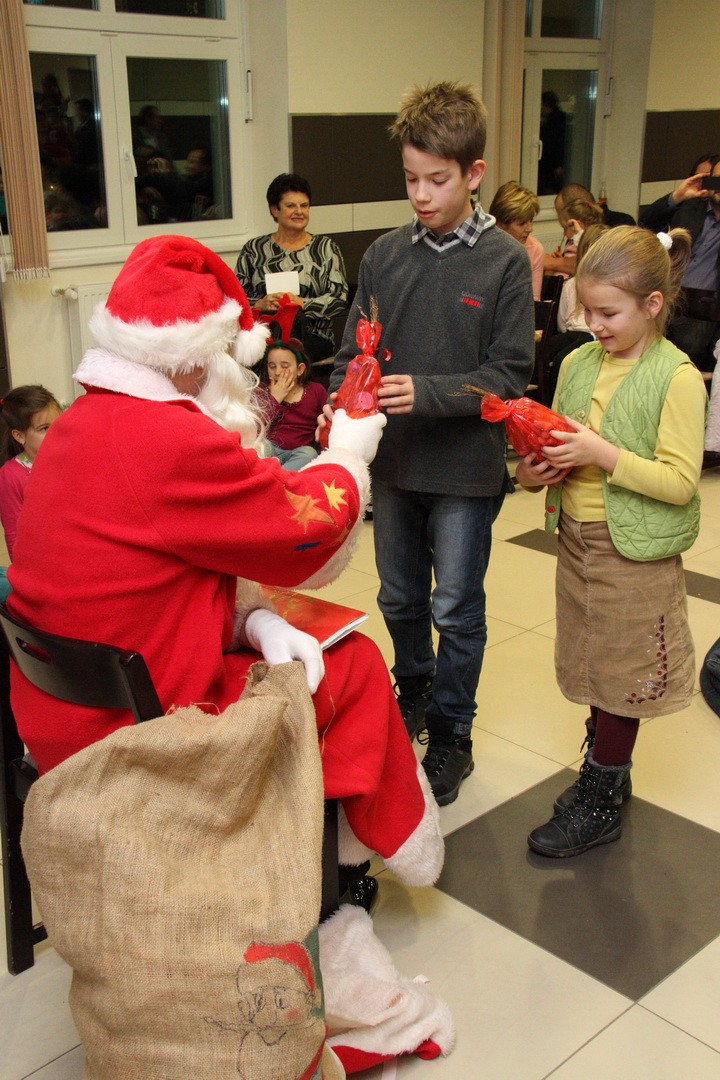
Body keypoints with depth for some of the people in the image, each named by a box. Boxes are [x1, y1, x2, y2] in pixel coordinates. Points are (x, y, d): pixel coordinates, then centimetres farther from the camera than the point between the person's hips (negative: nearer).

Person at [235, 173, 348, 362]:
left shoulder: (326, 247, 13)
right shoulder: (254, 249, 15)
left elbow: (340, 298, 2)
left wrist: (302, 303, -13)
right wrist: (260, 304, -12)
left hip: (312, 337, -1)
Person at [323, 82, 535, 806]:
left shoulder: (505, 262, -10)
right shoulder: (384, 255, 0)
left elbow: (508, 378, -13)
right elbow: (352, 352, 4)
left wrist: (426, 393, -26)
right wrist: (340, 405, -16)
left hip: (466, 470, -4)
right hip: (393, 462, 4)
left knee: (456, 611, 9)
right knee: (400, 598, 19)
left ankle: (451, 737, 27)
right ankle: (414, 694, 45)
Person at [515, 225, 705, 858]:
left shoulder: (677, 378, -15)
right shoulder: (579, 363, 3)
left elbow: (680, 482, -19)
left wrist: (603, 454, -26)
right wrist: (536, 469, -7)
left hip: (636, 552, -6)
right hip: (577, 539, 6)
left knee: (620, 676, 7)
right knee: (593, 669, 18)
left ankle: (601, 804, 22)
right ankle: (606, 773, 37)